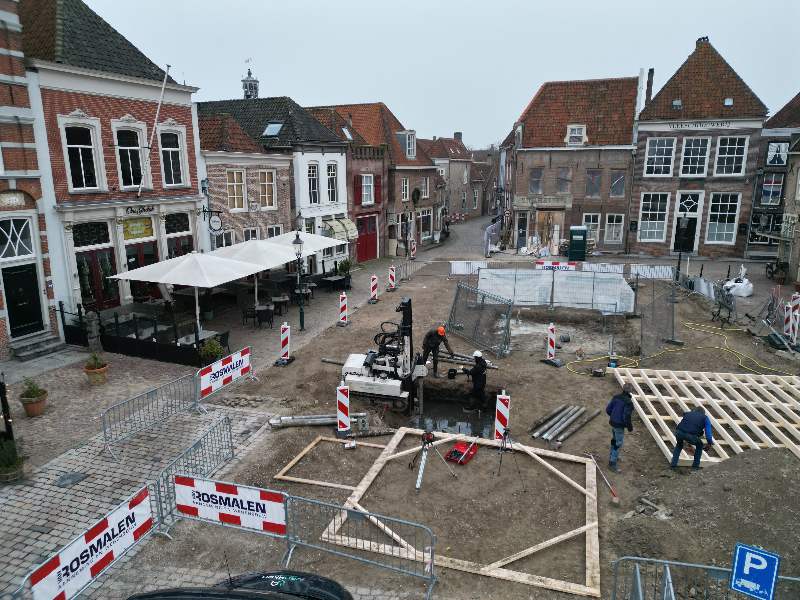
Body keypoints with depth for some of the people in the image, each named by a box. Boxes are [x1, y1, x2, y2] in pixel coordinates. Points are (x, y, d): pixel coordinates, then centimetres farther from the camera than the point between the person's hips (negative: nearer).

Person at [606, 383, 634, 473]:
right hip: (619, 425, -8)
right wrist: (630, 427, -8)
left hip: (612, 422, 8)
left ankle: (612, 456, 45)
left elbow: (608, 409, 4)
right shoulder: (628, 402, -24)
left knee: (615, 439, 27)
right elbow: (626, 417, -24)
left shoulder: (616, 397, -2)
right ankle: (612, 463, 6)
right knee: (618, 443, 2)